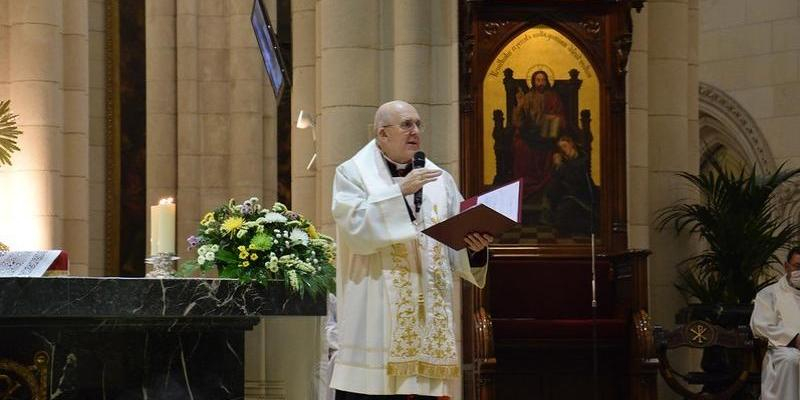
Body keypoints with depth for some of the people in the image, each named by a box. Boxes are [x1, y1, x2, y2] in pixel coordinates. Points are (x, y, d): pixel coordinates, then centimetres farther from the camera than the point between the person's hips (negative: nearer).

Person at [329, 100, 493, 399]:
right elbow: (356, 229, -12)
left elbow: (456, 251, 9)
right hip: (375, 317, -3)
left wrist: (474, 246, -13)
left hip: (430, 316, 3)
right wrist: (400, 191, -15)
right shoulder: (353, 174, 5)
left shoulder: (439, 180, 14)